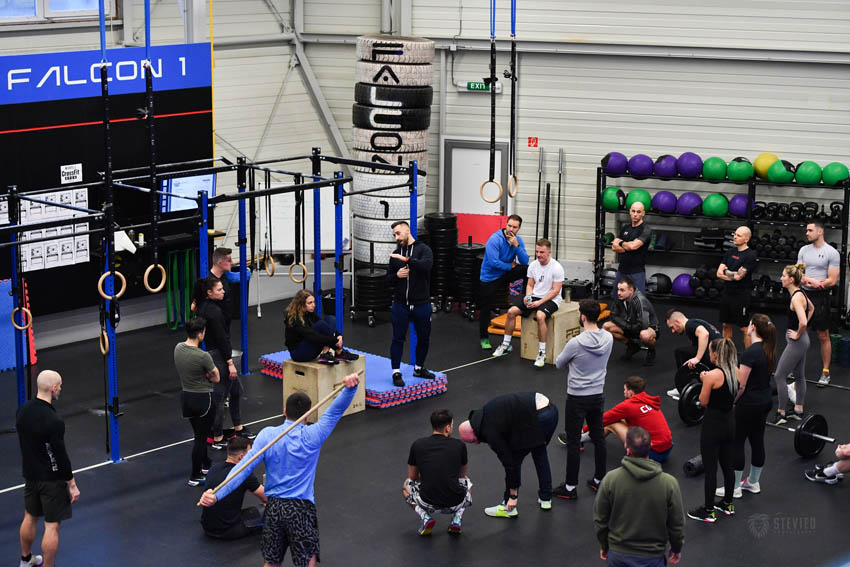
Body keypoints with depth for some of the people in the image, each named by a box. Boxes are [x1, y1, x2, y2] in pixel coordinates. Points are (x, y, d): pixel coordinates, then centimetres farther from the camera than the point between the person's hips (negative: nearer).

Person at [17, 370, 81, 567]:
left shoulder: (22, 411, -3)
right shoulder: (53, 421, -27)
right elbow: (61, 456, -22)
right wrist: (72, 485, -13)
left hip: (30, 475, 8)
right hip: (52, 478, -8)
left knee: (30, 517, 24)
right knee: (52, 525, 2)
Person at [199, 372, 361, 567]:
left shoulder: (267, 435, -6)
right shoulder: (312, 436, -10)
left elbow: (245, 467, -13)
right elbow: (336, 410, -16)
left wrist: (217, 494, -18)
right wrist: (350, 388, -32)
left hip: (273, 507, 3)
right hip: (301, 508, -3)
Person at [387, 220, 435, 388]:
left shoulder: (423, 249, -3)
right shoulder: (395, 254, 9)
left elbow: (426, 264, -24)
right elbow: (389, 279, 13)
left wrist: (406, 259, -30)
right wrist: (397, 275, -9)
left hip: (421, 304, -2)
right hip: (400, 304, 2)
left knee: (424, 338, 10)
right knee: (398, 338, -1)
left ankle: (419, 368, 29)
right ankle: (396, 372, 6)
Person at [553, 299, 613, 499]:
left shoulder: (576, 343, -23)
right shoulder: (608, 339, -5)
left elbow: (559, 364, -5)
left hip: (577, 398, -6)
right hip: (598, 395, 6)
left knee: (573, 443, 2)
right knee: (598, 438, 17)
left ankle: (570, 488, 8)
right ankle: (599, 480, 28)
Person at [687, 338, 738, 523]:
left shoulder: (712, 376, -22)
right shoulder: (735, 372, 1)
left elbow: (703, 402, -13)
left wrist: (703, 381, -1)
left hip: (713, 424, -8)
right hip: (730, 422, 8)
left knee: (710, 468, 2)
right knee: (727, 465, 20)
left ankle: (708, 511, 11)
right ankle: (727, 504, 33)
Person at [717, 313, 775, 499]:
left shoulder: (750, 352, -22)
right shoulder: (769, 350, 6)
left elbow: (740, 385, -21)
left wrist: (731, 402, -7)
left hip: (749, 405, -9)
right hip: (765, 401, 9)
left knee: (736, 443, 1)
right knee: (757, 440, 17)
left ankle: (734, 488, 7)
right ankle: (753, 483, 27)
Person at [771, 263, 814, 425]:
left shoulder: (796, 297, -24)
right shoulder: (801, 293, 5)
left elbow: (803, 322, -35)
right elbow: (812, 308, 25)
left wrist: (797, 334, -18)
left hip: (796, 342, -10)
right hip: (801, 341, 10)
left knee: (779, 376, -3)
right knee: (799, 376, 18)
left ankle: (780, 414, 3)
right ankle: (798, 410, 28)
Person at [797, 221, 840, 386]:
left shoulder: (832, 253, -10)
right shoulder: (804, 250, 6)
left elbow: (833, 280, -14)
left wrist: (811, 283, -15)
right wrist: (813, 281, -17)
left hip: (820, 298, -5)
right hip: (804, 296, 5)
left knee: (823, 336, 2)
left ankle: (825, 372, 9)